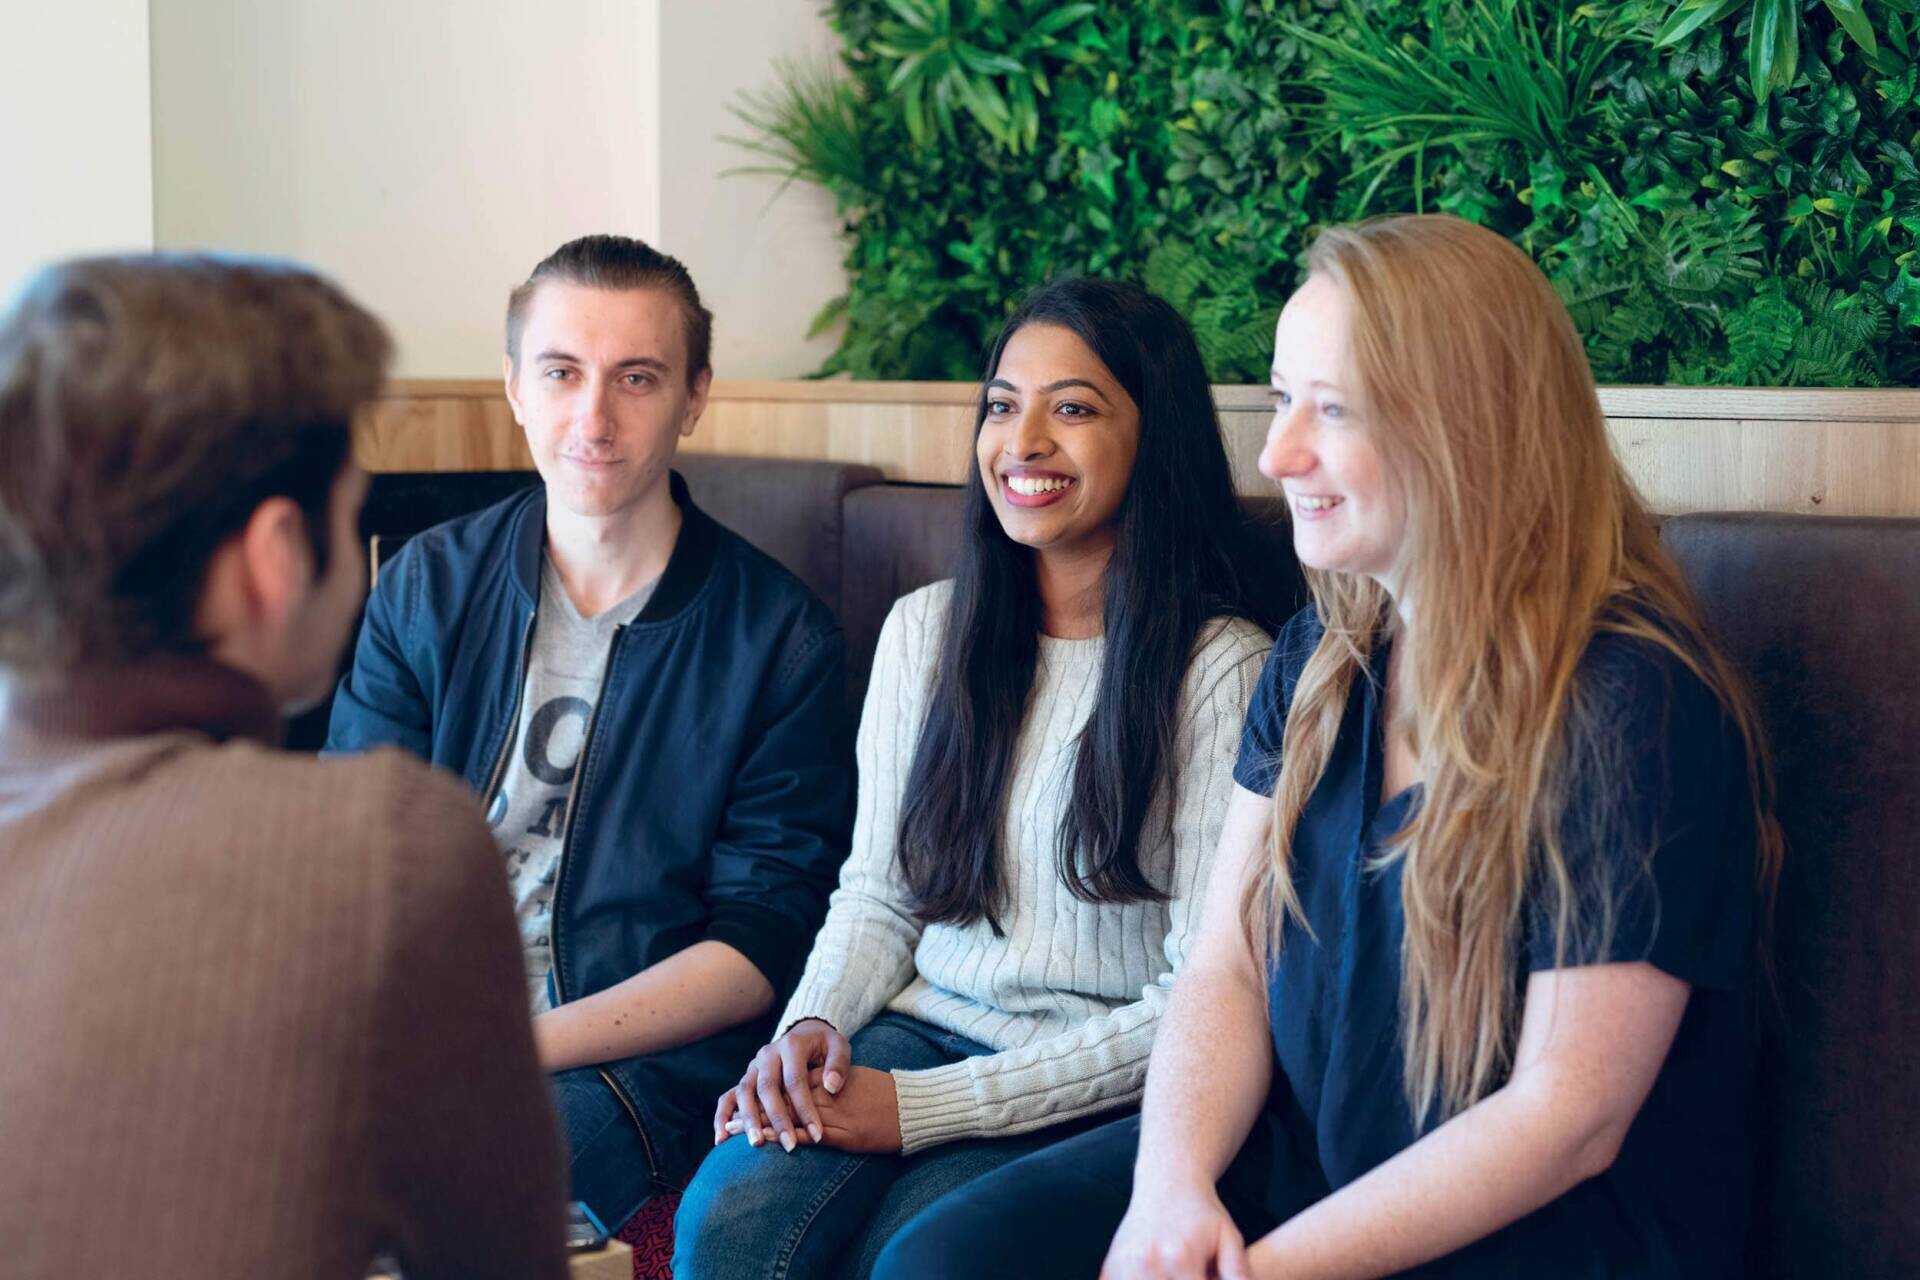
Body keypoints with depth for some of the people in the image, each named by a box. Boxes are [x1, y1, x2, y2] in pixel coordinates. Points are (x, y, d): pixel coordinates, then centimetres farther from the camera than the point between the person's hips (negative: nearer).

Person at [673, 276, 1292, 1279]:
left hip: (1103, 1086, -4)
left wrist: (929, 1106, -15)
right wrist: (812, 1026, -8)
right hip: (924, 1028, 4)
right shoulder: (924, 629, 11)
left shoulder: (1221, 669, -8)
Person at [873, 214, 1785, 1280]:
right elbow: (1228, 965, 5)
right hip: (1291, 1158, 7)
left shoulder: (1632, 706, -18)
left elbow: (1569, 1115, -18)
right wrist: (1172, 1185, -14)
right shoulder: (1317, 660, 5)